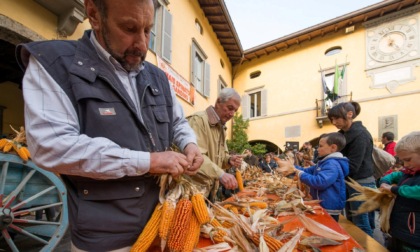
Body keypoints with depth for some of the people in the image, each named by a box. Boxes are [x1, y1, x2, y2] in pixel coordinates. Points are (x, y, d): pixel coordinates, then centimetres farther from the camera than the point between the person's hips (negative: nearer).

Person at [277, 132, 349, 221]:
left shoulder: (332, 164, -24)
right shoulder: (325, 162, 11)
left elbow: (319, 182, -36)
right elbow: (308, 171, 13)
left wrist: (298, 173, -29)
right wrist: (292, 167, -1)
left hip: (330, 210, -10)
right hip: (322, 206, 10)